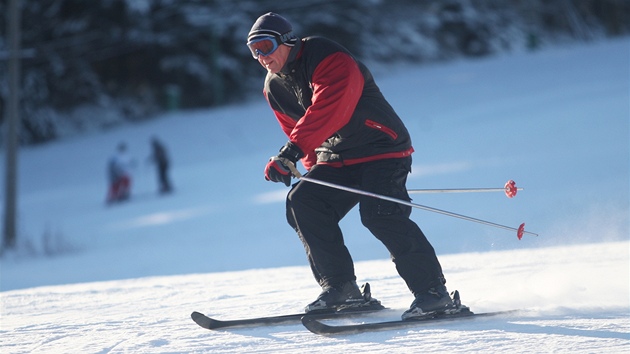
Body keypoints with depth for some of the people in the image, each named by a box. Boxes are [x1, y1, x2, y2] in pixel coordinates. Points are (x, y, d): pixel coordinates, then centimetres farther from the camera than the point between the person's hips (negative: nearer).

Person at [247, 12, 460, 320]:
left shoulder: (331, 61, -21)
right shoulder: (274, 88, 6)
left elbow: (327, 111, -37)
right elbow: (295, 130, 19)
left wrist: (290, 153, -46)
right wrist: (314, 170, 7)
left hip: (382, 148, -8)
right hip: (335, 159, 8)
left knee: (379, 214, -25)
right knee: (302, 203, -11)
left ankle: (433, 292, -19)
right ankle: (340, 287, -3)